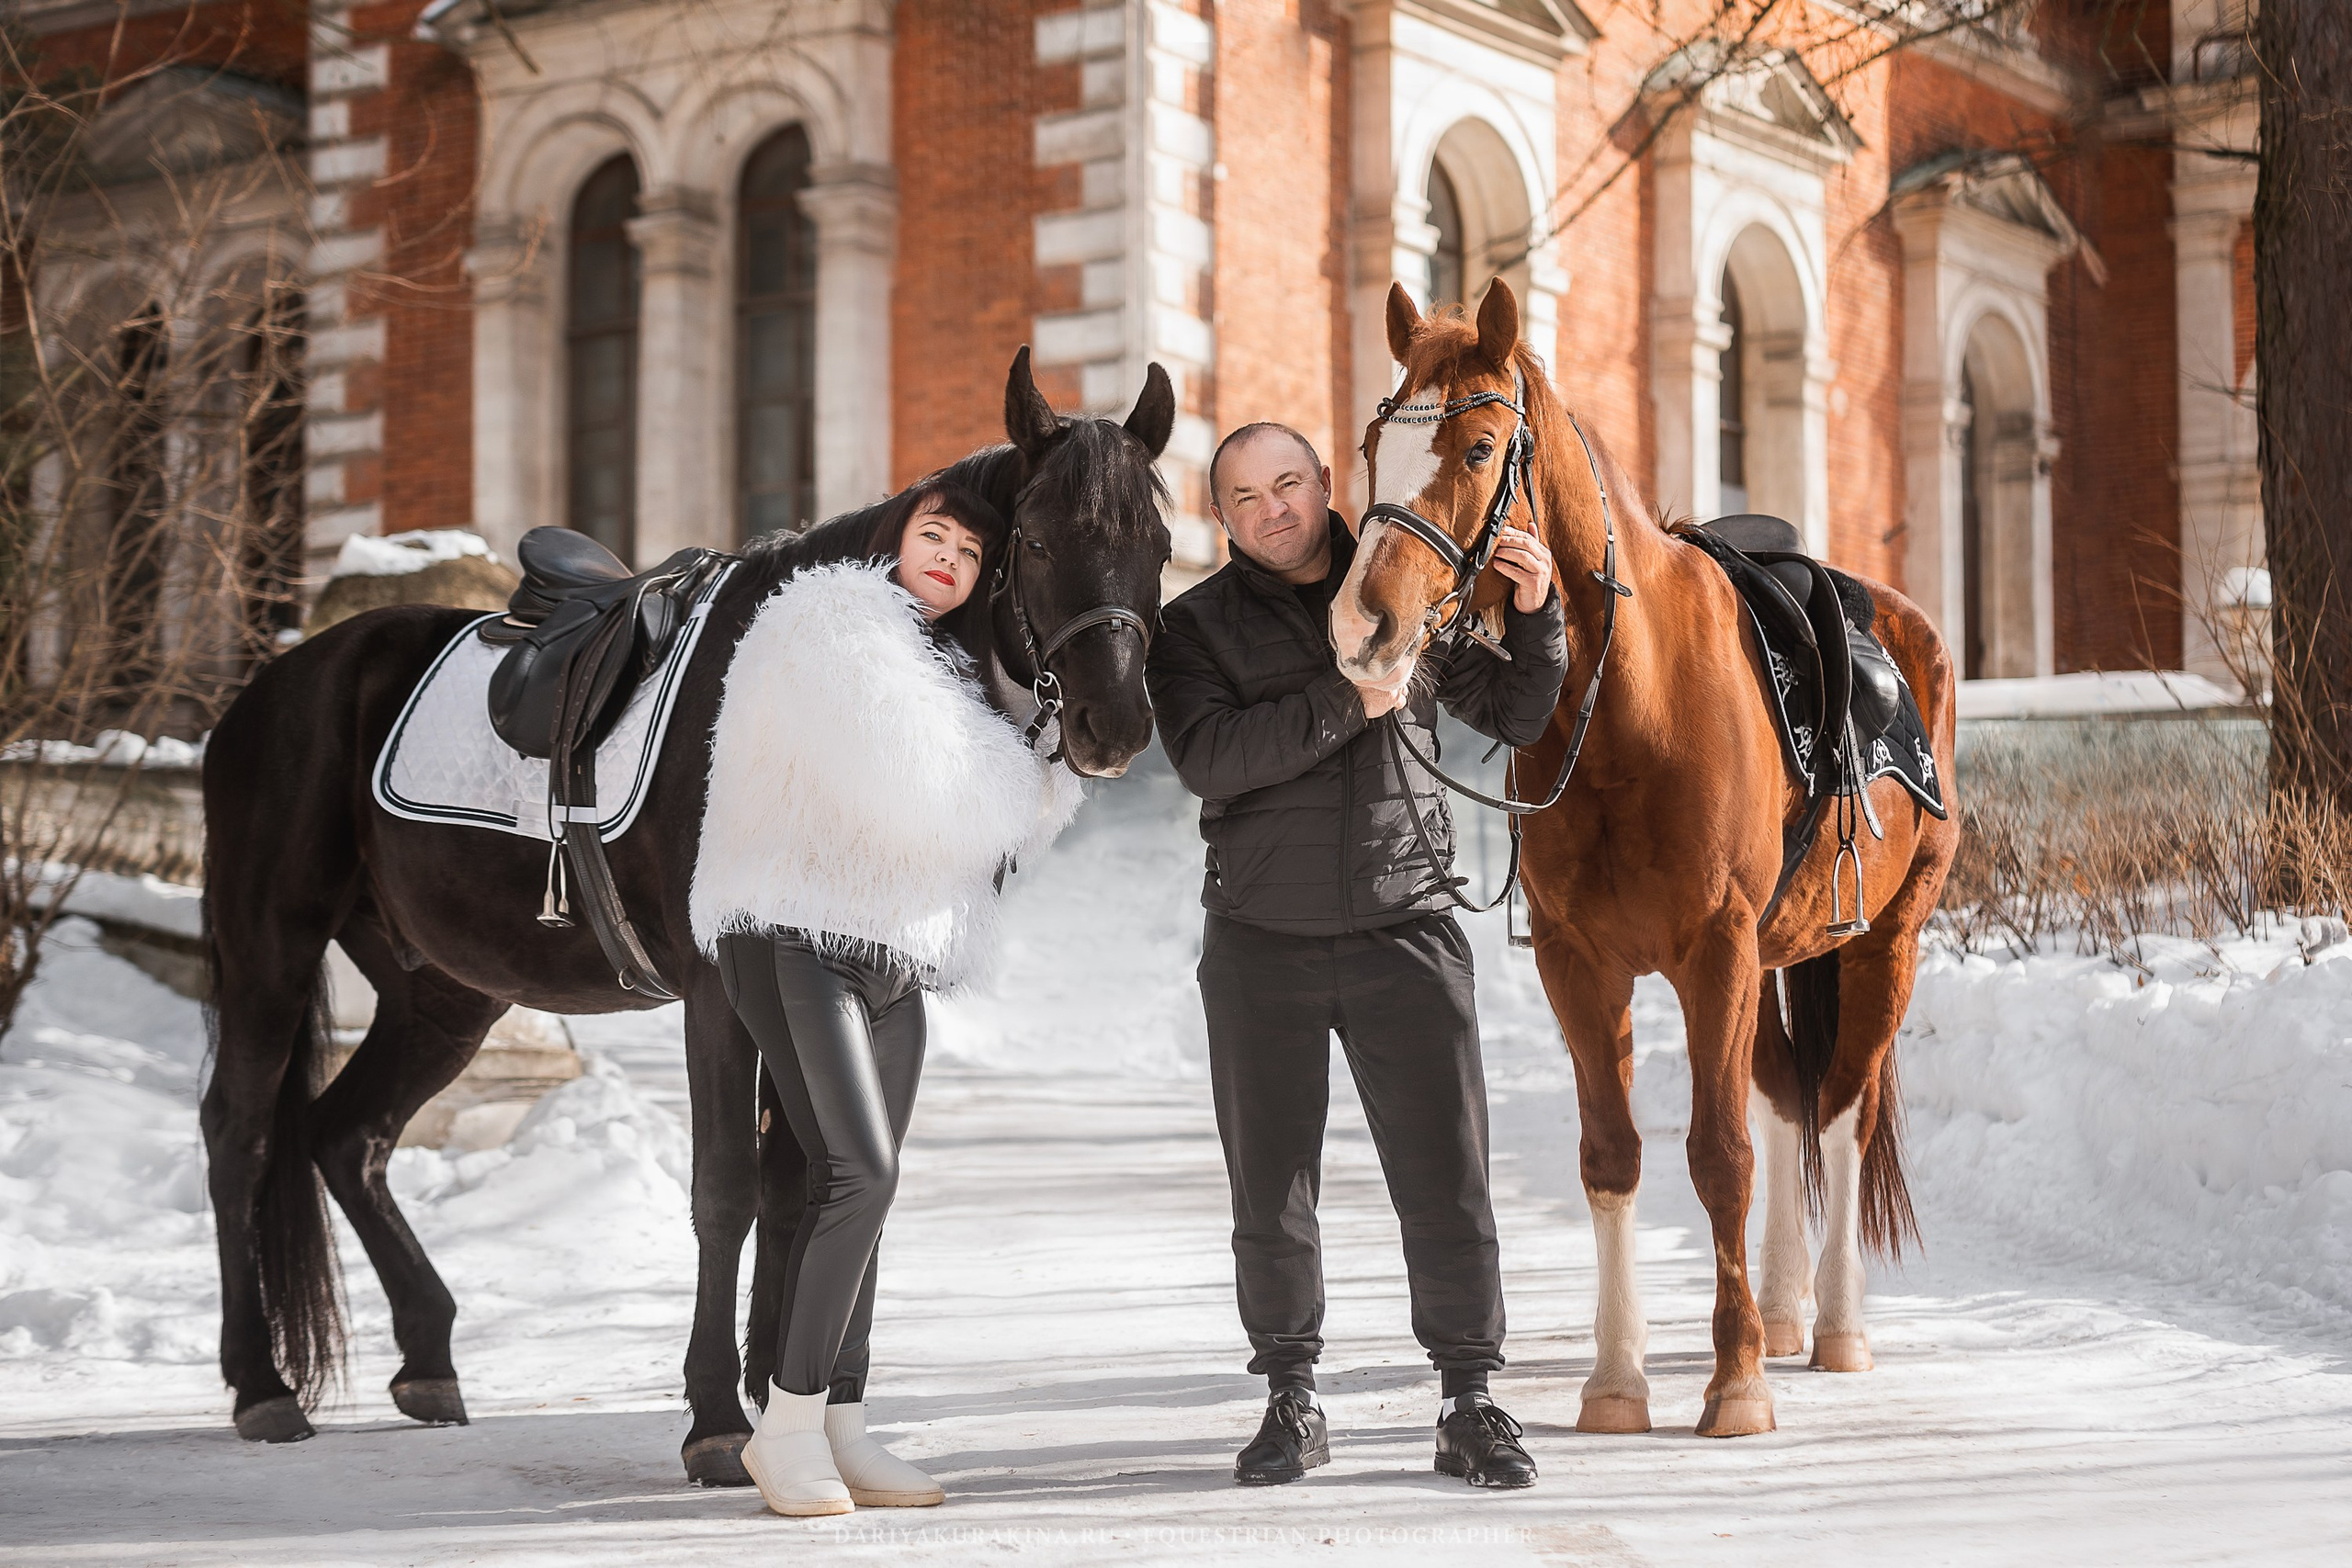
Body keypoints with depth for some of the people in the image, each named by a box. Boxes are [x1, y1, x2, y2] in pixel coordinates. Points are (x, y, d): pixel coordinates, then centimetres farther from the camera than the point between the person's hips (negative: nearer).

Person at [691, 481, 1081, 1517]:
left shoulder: (944, 666, 23)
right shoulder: (831, 630, -7)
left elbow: (970, 834, 22)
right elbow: (915, 793, -18)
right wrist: (1043, 785, -2)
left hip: (892, 954, 9)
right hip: (794, 934, -9)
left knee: (853, 1190, 5)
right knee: (861, 1172, -18)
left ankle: (839, 1430, 7)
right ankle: (786, 1425, -11)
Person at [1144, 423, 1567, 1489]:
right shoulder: (1196, 628, 2)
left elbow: (1518, 717, 14)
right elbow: (1209, 757, -16)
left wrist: (1535, 614, -2)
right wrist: (1348, 701, -22)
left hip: (1404, 930, 0)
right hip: (1261, 944, 0)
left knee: (1447, 1177, -1)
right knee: (1271, 1190, 7)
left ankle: (1469, 1403, 8)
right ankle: (1291, 1403, 21)